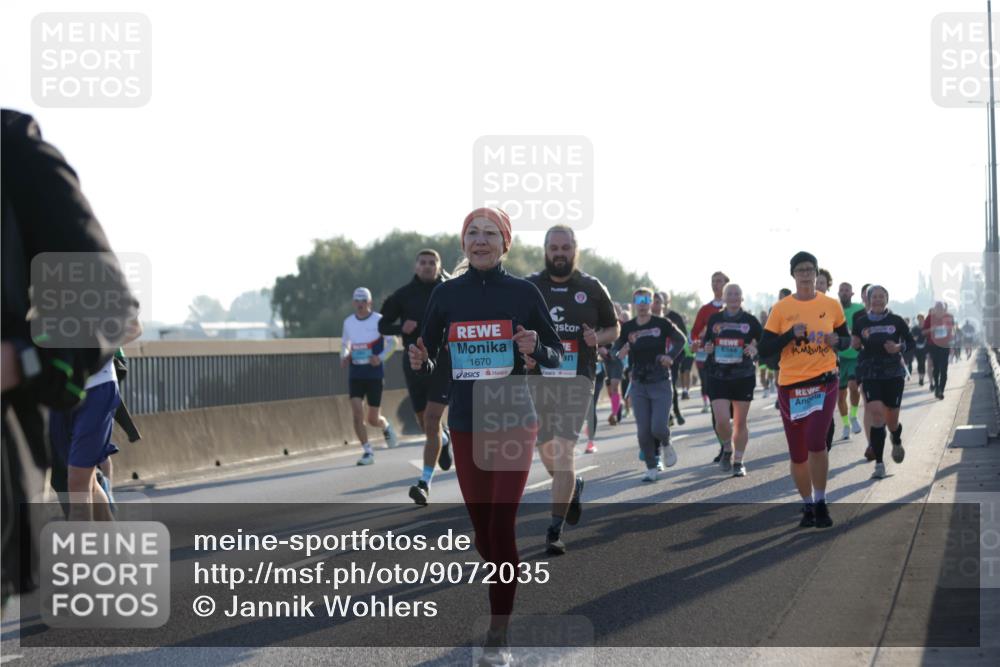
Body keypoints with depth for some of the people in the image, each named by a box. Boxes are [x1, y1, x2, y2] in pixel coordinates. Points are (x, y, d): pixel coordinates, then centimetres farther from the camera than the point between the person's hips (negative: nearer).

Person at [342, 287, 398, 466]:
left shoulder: (379, 320, -6)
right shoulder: (348, 322, 7)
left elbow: (390, 343, 0)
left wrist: (381, 358, -16)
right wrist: (344, 357, 0)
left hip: (374, 374, -3)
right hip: (355, 374, 3)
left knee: (372, 419, 2)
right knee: (357, 413, -12)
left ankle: (386, 427, 38)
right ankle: (367, 452, -4)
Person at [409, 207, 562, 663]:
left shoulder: (523, 293, -3)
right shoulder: (445, 294, 3)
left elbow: (556, 356, 2)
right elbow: (430, 362, 9)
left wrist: (536, 349, -19)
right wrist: (420, 362, -13)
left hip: (514, 423, -3)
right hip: (466, 425, 3)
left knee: (501, 526, -10)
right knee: (481, 527, 8)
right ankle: (503, 602, 33)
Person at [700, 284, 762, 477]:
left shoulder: (750, 321, 1)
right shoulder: (714, 320, 6)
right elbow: (706, 342, 18)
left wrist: (755, 350, -14)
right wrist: (707, 347, -5)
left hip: (743, 377, 0)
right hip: (718, 377, 1)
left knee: (740, 422, 5)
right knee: (721, 421, -11)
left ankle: (738, 461, 17)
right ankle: (727, 449, 18)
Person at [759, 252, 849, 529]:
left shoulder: (831, 305, 4)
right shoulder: (781, 308, 1)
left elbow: (846, 339, 14)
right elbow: (764, 348, -2)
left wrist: (837, 341, -8)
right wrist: (791, 334, -16)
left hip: (824, 382, -1)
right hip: (790, 386, 1)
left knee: (816, 442, -19)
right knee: (797, 454, 7)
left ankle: (821, 503, -2)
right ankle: (808, 506, 26)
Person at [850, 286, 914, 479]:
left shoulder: (896, 321, 3)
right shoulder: (861, 322, 4)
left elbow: (911, 343, 8)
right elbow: (854, 345, 15)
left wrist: (899, 347, -12)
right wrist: (855, 343, -9)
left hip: (893, 374, 0)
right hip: (870, 375, 0)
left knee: (891, 420, 6)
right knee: (877, 414, -17)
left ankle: (897, 442, 44)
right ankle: (879, 463, -13)